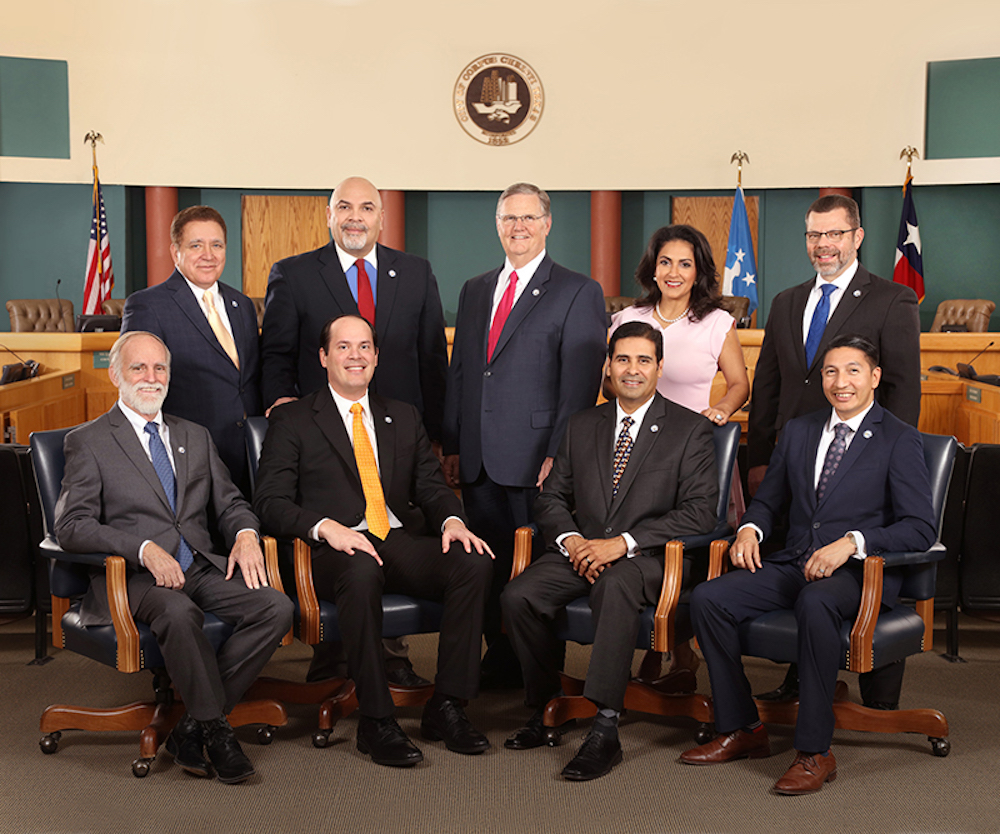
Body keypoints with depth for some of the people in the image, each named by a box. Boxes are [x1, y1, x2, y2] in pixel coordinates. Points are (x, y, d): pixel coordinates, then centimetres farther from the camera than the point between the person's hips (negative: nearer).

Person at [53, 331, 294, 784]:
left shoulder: (196, 437, 22)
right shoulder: (88, 441, 5)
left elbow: (229, 502, 20)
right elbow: (71, 526, -7)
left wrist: (245, 534, -6)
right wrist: (145, 550, -21)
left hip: (203, 567, 5)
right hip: (134, 577, -5)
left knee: (277, 608, -21)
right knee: (179, 612, -38)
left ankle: (191, 728, -14)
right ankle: (215, 728, -17)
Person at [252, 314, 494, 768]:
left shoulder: (404, 417, 23)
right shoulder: (292, 420, 10)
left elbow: (431, 486, 15)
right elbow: (271, 501, 0)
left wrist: (452, 520, -8)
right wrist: (326, 526, -19)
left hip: (404, 542, 4)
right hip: (338, 549, -4)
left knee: (476, 561, -25)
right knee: (362, 570, -40)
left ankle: (446, 707, -17)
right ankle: (376, 722, -28)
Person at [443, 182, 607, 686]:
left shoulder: (578, 293, -1)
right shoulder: (475, 290, 17)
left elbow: (581, 383, -7)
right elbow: (458, 372, 17)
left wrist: (557, 455, -14)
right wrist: (452, 446, 11)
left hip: (534, 460, -5)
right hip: (478, 462, 5)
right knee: (489, 565, 9)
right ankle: (499, 664, 22)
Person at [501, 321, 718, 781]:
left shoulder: (690, 430, 3)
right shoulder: (582, 425, 16)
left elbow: (700, 512, -7)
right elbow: (551, 497, 15)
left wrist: (622, 542, -17)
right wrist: (570, 539, -8)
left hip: (648, 556, -4)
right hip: (581, 550, 5)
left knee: (614, 584, -39)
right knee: (517, 596, -23)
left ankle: (605, 730, -39)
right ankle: (544, 708, -4)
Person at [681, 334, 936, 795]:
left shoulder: (900, 440, 0)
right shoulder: (798, 430, 17)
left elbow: (919, 528, -9)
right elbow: (768, 499, 24)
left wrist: (852, 542, -23)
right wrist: (751, 528, 0)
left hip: (861, 572, -5)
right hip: (793, 563, 6)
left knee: (815, 603, -39)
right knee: (707, 597, -17)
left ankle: (815, 752, -29)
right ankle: (740, 730, -4)